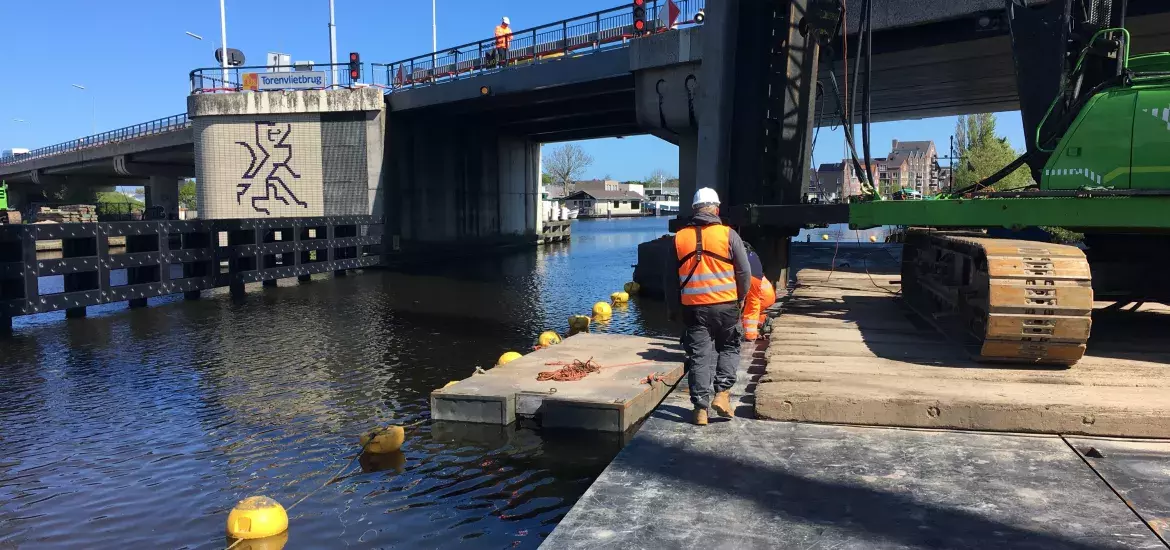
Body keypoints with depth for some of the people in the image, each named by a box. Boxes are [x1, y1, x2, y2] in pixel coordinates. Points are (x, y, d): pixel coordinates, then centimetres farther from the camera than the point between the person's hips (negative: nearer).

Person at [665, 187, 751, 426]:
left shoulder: (679, 238, 3)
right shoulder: (728, 234, -5)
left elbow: (671, 278, 9)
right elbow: (744, 272, -1)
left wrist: (671, 307, 19)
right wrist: (741, 298, 14)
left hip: (693, 307, 2)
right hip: (726, 305, -1)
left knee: (699, 356, 6)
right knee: (729, 348, 18)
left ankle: (701, 408, 6)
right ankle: (722, 393, 6)